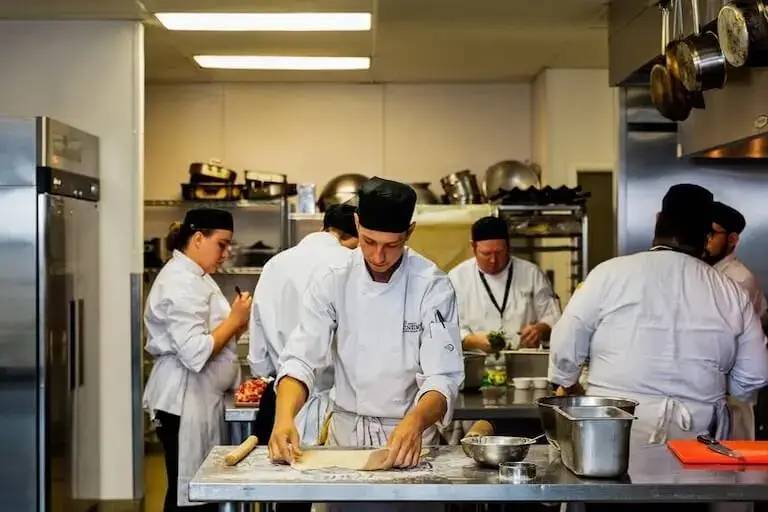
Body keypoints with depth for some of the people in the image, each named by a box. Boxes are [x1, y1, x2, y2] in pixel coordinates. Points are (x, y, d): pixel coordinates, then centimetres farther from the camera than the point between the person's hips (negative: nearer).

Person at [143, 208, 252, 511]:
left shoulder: (195, 276, 15)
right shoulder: (181, 282, -17)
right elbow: (195, 353, -25)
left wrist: (237, 325, 5)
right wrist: (234, 320, -15)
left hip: (201, 396, 10)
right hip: (185, 400, -10)